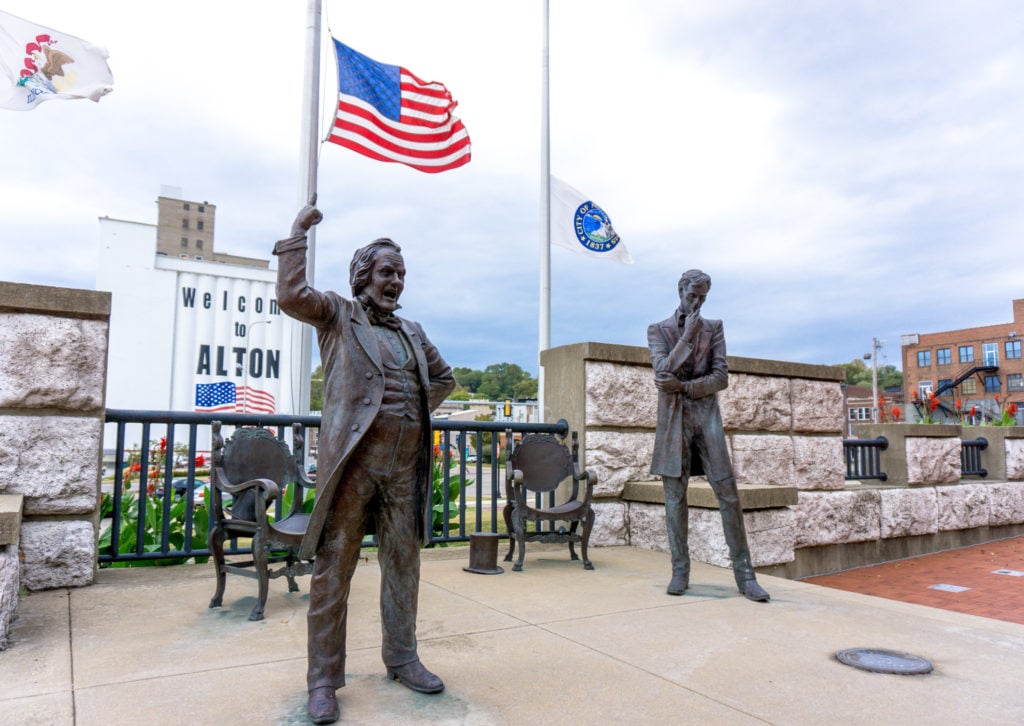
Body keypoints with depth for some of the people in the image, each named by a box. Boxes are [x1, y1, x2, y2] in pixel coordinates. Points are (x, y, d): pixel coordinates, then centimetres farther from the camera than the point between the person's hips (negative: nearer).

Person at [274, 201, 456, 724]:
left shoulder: (412, 332, 19)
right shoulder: (337, 315, 5)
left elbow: (444, 377, 30)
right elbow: (292, 295, -13)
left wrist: (420, 406, 13)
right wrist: (298, 233, -6)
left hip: (405, 464, 5)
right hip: (352, 459, -5)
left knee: (403, 562, 12)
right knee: (334, 566, -1)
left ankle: (401, 658, 27)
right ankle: (323, 679, 10)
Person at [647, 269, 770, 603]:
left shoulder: (714, 328, 11)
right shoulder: (658, 330, 8)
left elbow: (721, 377, 1)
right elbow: (663, 371, -9)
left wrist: (683, 386, -11)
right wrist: (688, 336, -10)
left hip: (706, 415, 1)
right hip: (673, 418, 0)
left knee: (727, 492, -5)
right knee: (675, 496, 1)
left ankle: (744, 574, 1)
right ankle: (680, 571, 10)